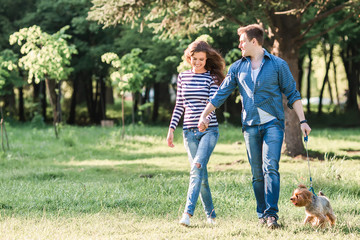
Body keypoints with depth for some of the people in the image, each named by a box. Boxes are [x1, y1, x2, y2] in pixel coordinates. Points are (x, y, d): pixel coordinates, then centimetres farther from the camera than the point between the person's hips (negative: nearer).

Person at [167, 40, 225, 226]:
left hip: (209, 130, -4)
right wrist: (171, 129, 11)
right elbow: (179, 106, 16)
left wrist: (205, 119, -31)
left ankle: (188, 211, -28)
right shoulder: (182, 77, 11)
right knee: (201, 175, 3)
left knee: (198, 167, -21)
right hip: (189, 131, 4)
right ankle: (210, 214, 12)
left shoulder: (212, 78, 0)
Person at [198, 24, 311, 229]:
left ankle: (272, 214, -20)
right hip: (250, 126, 3)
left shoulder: (278, 65, 0)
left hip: (273, 123, -3)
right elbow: (221, 94, 14)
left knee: (271, 168, -15)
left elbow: (292, 94, 3)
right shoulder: (238, 68, 10)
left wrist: (302, 121, -3)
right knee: (257, 173, 4)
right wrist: (204, 115, 9)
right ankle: (262, 214, 12)